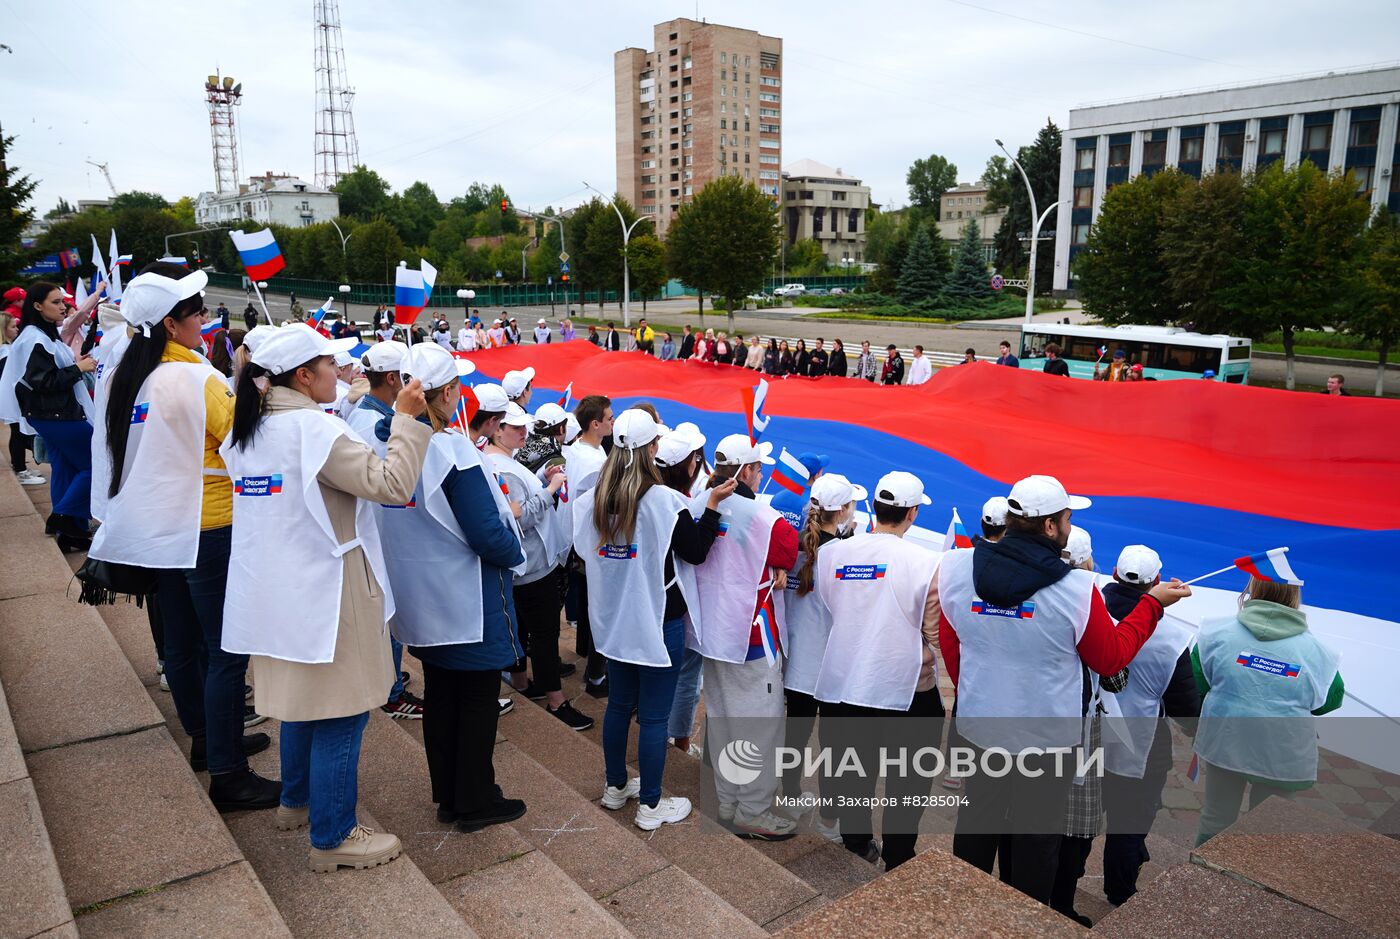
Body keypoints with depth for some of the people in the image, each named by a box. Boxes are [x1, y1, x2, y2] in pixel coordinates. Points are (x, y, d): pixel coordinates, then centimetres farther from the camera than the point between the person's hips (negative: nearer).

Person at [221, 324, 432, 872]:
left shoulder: (246, 430, 7)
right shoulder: (314, 429, -20)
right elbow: (391, 484, -25)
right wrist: (407, 419, -18)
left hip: (276, 589, 9)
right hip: (324, 592, -9)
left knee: (303, 698, 25)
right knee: (340, 714, 2)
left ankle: (297, 801, 42)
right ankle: (332, 838, 14)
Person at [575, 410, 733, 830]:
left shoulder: (594, 499, -2)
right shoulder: (664, 501, -20)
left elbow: (584, 551, 10)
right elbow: (696, 552, -11)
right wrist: (712, 505, -8)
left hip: (614, 619, 6)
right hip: (658, 622, -6)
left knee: (619, 704, 21)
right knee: (654, 715, 6)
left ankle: (615, 786, 36)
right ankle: (650, 806, 18)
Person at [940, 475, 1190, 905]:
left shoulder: (956, 567, -13)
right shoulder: (1077, 589, -24)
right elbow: (1110, 659, -8)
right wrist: (1152, 603, 4)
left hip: (978, 724, 4)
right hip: (1047, 738, -4)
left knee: (976, 822, 24)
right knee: (1035, 835, 17)